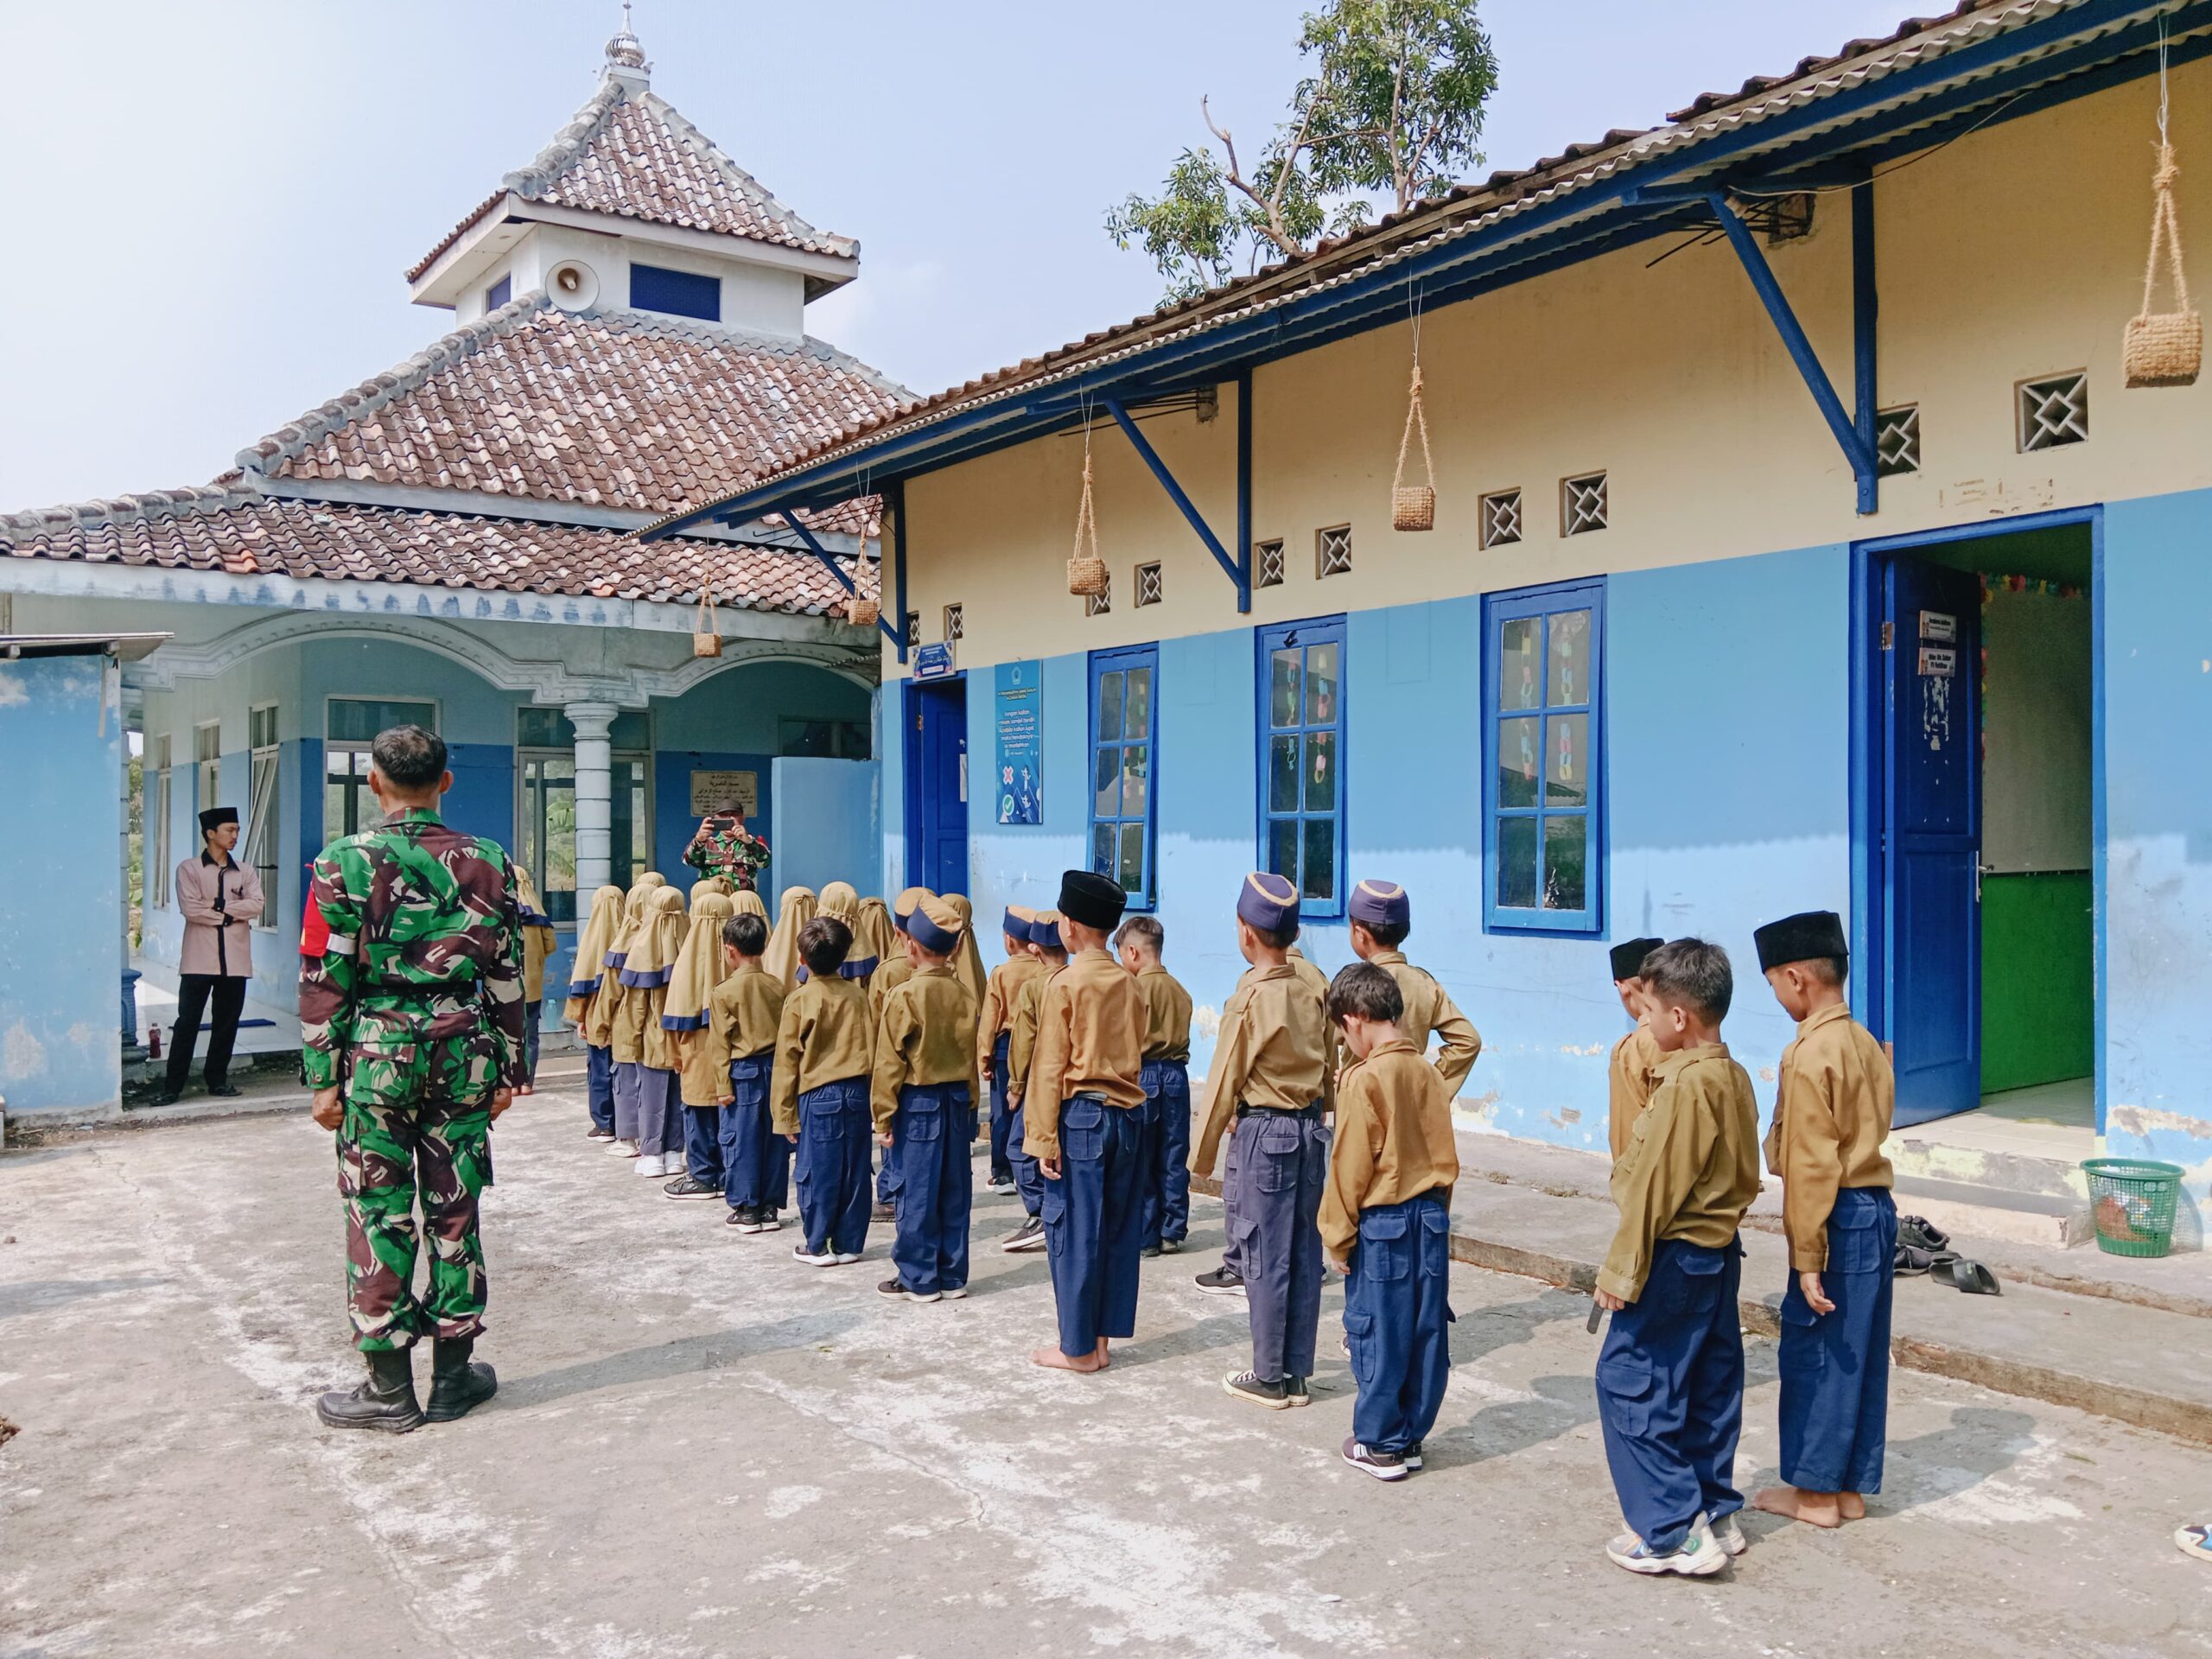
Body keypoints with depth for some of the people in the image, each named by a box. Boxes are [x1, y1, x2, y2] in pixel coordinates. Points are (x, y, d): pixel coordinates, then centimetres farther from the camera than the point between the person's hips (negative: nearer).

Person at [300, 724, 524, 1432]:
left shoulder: (347, 862, -6)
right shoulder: (487, 863, 2)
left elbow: (325, 980, -6)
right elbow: (507, 976, 5)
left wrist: (323, 1078, 0)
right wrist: (508, 1068, 12)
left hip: (378, 1053, -2)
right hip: (462, 1052, 3)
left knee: (379, 1215, 5)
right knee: (455, 1211, 10)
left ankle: (389, 1386, 12)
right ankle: (454, 1372, 19)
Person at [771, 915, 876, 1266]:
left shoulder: (799, 1000, -8)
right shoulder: (857, 995, 2)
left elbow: (787, 1061, -5)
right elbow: (873, 1049, 6)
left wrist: (786, 1115, 1)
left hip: (818, 1096, -4)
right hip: (857, 1092, 4)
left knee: (817, 1172, 5)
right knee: (854, 1171, 9)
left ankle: (817, 1246, 11)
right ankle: (849, 1243, 16)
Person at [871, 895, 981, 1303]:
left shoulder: (904, 994, -13)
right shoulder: (964, 994, 1)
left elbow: (890, 1062, -11)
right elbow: (971, 1055, 7)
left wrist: (883, 1116, -5)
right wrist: (969, 1104, 16)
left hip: (918, 1102, -5)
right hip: (958, 1099, 5)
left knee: (917, 1192, 3)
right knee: (954, 1190, 11)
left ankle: (918, 1279, 10)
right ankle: (952, 1276, 19)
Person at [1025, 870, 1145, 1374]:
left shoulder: (1064, 983, -10)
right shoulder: (1130, 985, 7)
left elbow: (1050, 1067, -10)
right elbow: (1136, 1057, 12)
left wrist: (1044, 1137, -8)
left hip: (1081, 1114, -6)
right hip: (1129, 1113, 6)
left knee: (1075, 1232, 2)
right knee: (1116, 1230, 11)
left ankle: (1078, 1347, 9)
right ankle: (1101, 1339, 19)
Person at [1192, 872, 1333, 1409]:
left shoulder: (1250, 999, -15)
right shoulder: (1311, 994, 3)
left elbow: (1224, 1082, -10)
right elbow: (1327, 1073, 10)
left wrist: (1202, 1156, -2)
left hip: (1263, 1130, -6)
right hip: (1311, 1128, 7)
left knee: (1266, 1257, 2)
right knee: (1304, 1253, 11)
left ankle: (1270, 1377, 11)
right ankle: (1297, 1373, 20)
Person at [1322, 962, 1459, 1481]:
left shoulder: (1364, 1079, -15)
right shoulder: (1430, 1074, 4)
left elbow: (1349, 1168, -13)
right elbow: (1446, 1158, 11)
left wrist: (1337, 1237, -5)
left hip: (1382, 1224, -6)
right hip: (1431, 1219, 7)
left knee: (1378, 1334, 5)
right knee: (1426, 1331, 12)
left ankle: (1380, 1444, 14)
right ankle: (1411, 1435, 23)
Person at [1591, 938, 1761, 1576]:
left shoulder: (1685, 1084, -22)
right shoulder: (1736, 1078, 6)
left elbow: (1654, 1188, -20)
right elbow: (1746, 1177, 14)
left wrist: (1622, 1270, -14)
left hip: (1675, 1256, -10)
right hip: (1721, 1253, 10)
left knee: (1630, 1382, -2)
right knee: (1710, 1386, 16)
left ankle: (1669, 1533, 0)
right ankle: (1716, 1515, 26)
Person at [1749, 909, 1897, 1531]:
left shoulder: (1810, 1054, -17)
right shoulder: (1867, 1043, 9)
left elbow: (1812, 1165, -19)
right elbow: (1869, 1131, 12)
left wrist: (1807, 1259, -16)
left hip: (1839, 1217, -9)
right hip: (1878, 1207, 9)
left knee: (1813, 1352, 3)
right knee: (1861, 1351, 14)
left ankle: (1815, 1491, 13)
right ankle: (1851, 1486, 25)